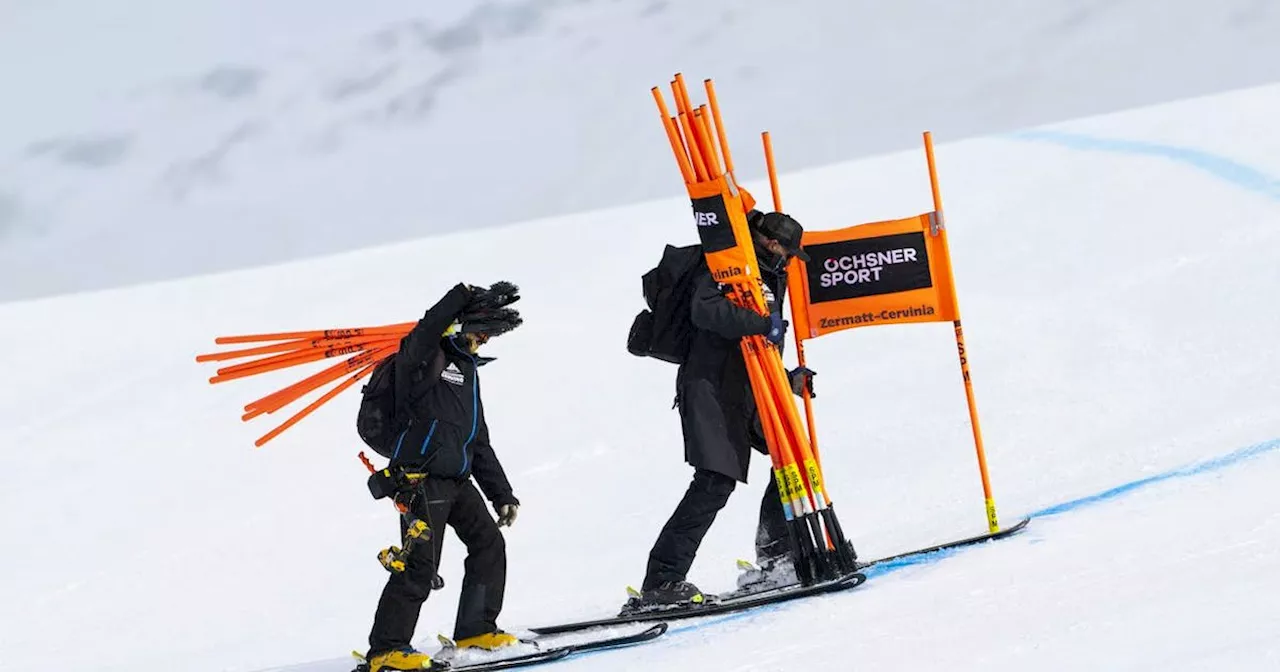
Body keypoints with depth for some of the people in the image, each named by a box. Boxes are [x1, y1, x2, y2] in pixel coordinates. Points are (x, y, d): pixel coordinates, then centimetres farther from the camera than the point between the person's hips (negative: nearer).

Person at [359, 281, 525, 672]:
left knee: (489, 544, 11)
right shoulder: (426, 359, -6)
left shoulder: (468, 369, 21)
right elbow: (426, 334, -33)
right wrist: (467, 299, -40)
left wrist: (502, 493, 22)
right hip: (421, 480, -9)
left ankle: (475, 629, 23)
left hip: (457, 480, 9)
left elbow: (479, 442, 24)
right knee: (419, 566, -11)